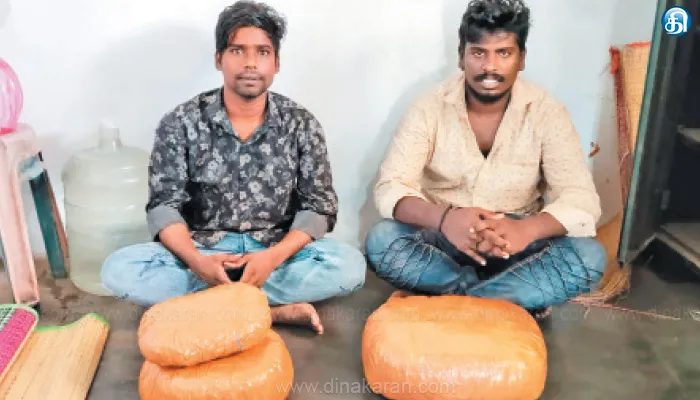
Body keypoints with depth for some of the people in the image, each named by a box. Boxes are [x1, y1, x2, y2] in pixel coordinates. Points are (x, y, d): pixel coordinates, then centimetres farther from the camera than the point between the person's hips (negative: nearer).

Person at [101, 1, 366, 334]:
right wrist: (195, 260, -26)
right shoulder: (181, 123, -4)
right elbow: (164, 205, -6)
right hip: (201, 250, 1)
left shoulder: (301, 125, -3)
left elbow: (319, 206, -5)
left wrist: (273, 257, -24)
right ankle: (275, 309, -26)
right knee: (119, 270, -26)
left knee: (350, 265, -27)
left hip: (277, 251, 0)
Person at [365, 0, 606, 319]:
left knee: (589, 257, -26)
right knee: (381, 241, -30)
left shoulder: (546, 111, -10)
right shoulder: (430, 107, -11)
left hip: (513, 244, 1)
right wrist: (443, 219, -41)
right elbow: (389, 188, -19)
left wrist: (526, 230, -39)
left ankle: (441, 300, -22)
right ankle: (521, 299, -18)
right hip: (442, 238, 0)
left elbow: (581, 199, -17)